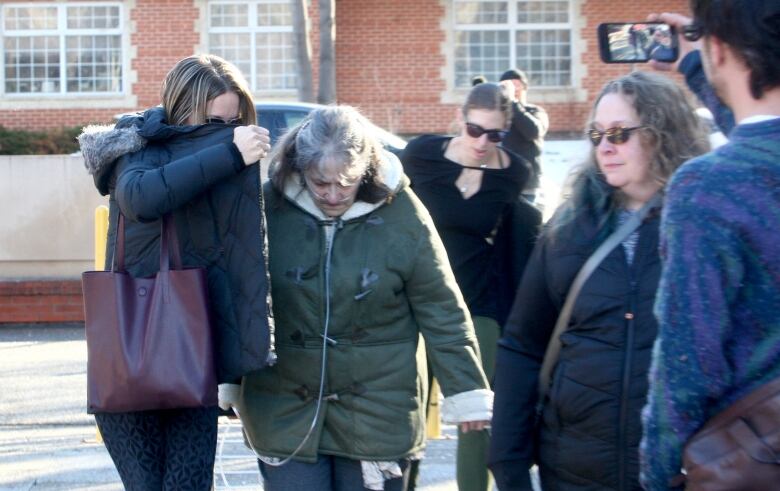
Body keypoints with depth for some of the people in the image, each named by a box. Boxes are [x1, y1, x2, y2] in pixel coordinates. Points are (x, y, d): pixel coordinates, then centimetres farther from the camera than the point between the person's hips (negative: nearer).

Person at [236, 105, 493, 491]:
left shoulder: (400, 212, -9)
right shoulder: (271, 207, -8)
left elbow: (440, 310, -3)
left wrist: (465, 389, -2)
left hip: (377, 411, -1)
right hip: (286, 411, 1)